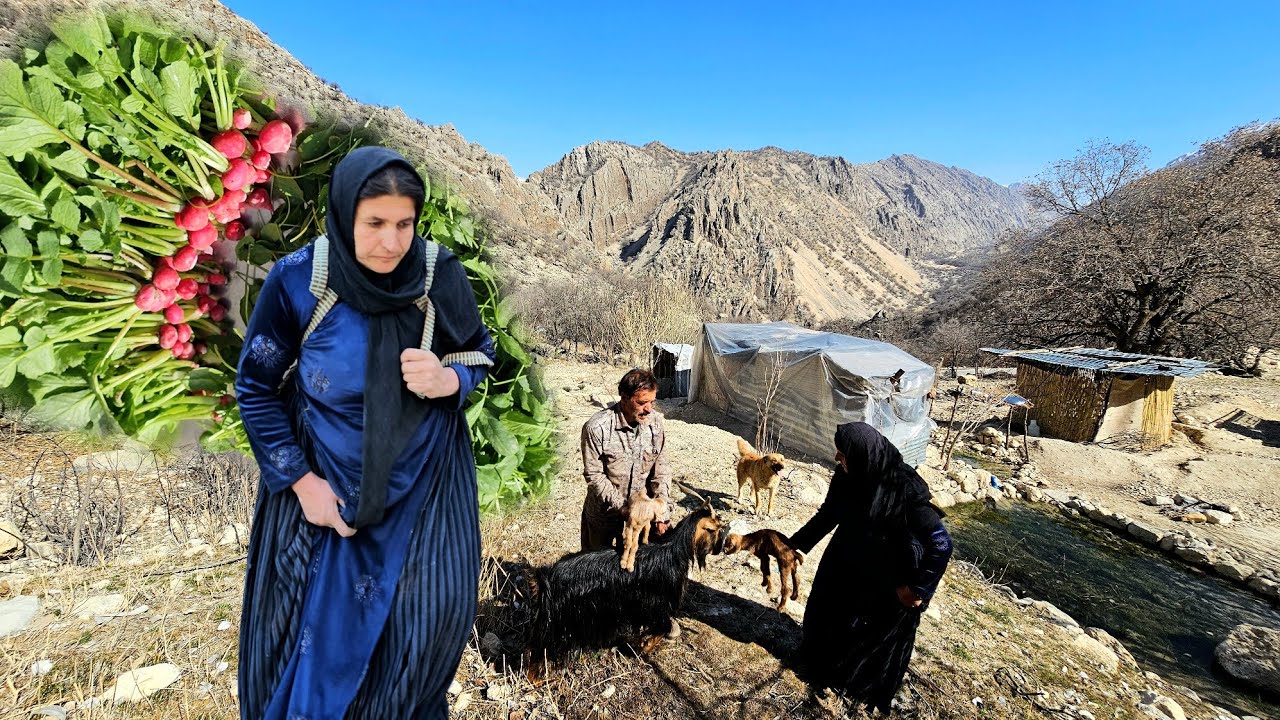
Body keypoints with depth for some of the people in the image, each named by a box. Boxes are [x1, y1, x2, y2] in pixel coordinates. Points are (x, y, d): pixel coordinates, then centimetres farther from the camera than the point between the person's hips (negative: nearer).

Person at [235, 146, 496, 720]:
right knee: (314, 622, 15)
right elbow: (256, 387, -5)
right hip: (322, 476, 0)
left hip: (423, 475, 0)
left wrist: (449, 379, -23)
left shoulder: (440, 274, -14)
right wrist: (301, 481, -10)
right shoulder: (296, 280, -15)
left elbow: (480, 352, 0)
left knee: (431, 613, 2)